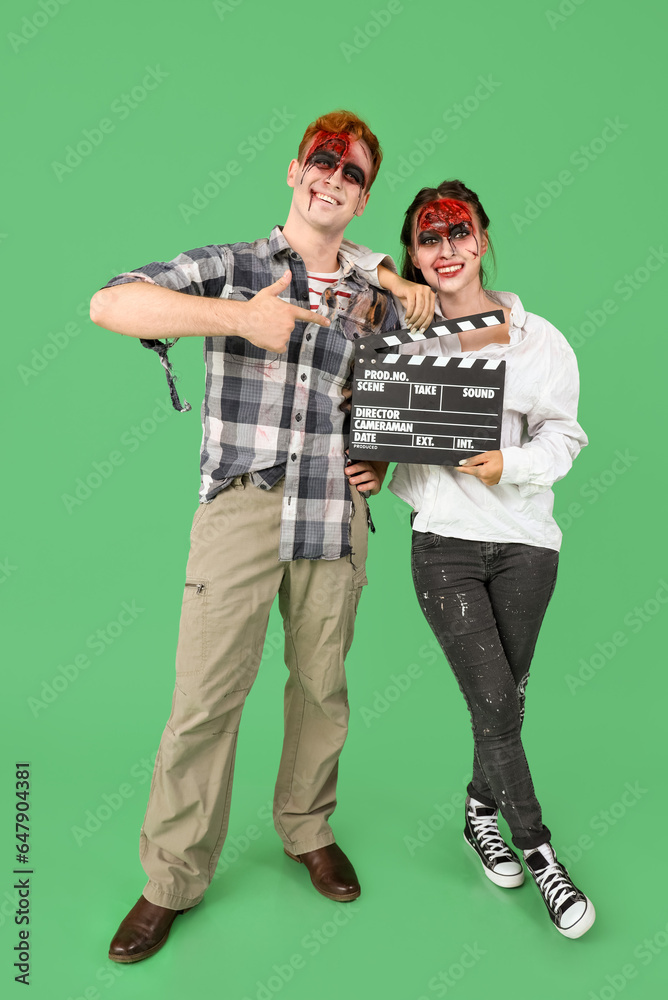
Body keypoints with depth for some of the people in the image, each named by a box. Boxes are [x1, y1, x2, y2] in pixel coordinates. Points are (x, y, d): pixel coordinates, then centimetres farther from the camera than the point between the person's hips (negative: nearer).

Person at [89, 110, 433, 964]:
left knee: (322, 685, 13)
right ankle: (172, 878, 20)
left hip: (334, 514, 4)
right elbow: (110, 304, -10)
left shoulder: (374, 295, 14)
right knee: (206, 694, 0)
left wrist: (382, 459, 5)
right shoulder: (229, 268, 3)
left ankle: (307, 831, 37)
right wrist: (239, 317, -19)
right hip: (241, 507, -3)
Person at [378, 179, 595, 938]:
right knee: (494, 703, -2)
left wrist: (511, 465, -18)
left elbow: (563, 434, 0)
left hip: (525, 538, 1)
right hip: (445, 540, -1)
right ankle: (537, 850, 20)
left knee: (507, 697, 12)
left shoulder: (537, 338, 1)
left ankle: (481, 808, 40)